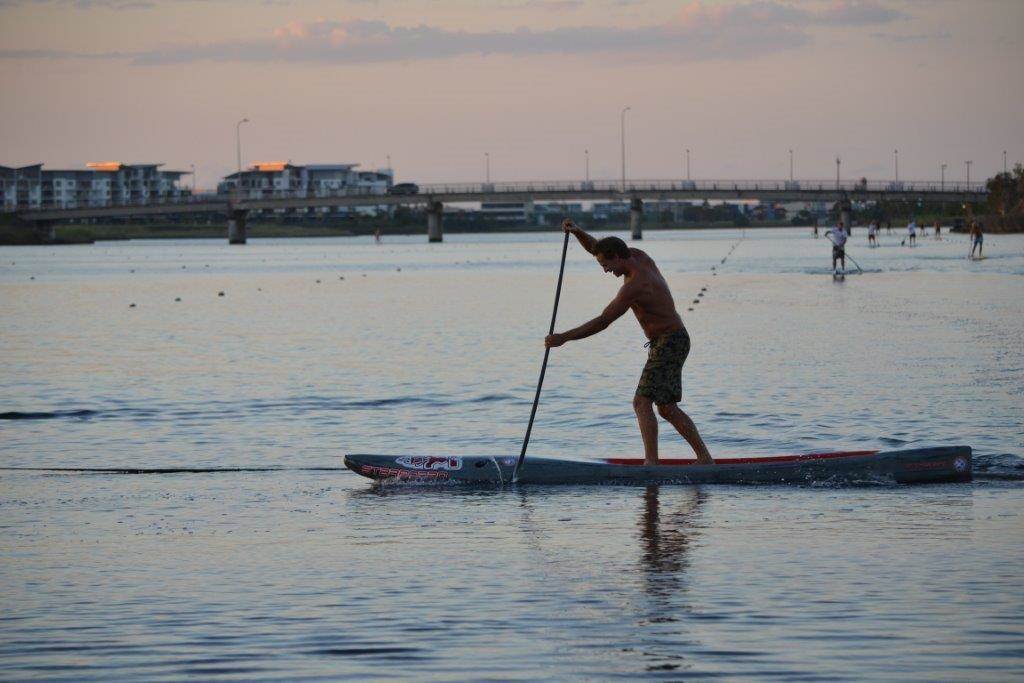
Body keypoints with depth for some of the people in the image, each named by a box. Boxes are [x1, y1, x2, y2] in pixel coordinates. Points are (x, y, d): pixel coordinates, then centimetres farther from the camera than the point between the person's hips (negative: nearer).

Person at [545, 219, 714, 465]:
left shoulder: (634, 286, -24)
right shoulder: (638, 256, 4)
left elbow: (602, 322, -23)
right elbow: (594, 247, 14)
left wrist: (564, 337, -20)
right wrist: (577, 232, -6)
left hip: (669, 342, -10)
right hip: (675, 341, 10)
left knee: (642, 401, -17)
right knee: (667, 408, 14)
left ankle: (651, 463, -25)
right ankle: (705, 459, 16)